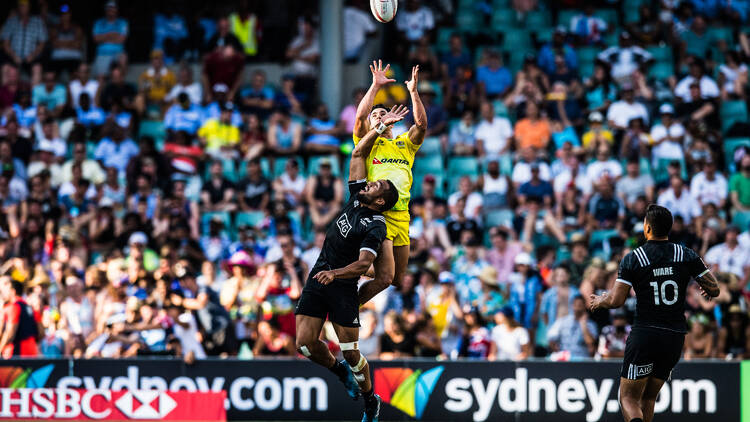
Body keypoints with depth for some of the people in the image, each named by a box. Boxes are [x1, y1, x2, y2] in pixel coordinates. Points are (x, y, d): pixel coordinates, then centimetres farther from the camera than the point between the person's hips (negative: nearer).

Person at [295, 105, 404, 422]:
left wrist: (335, 274, -36)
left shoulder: (375, 226, -12)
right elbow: (358, 154, 15)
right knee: (305, 343, -3)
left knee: (350, 351, -5)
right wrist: (380, 127, 13)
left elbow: (363, 264, -23)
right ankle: (341, 371, 25)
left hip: (342, 286, -7)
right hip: (318, 277, 7)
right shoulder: (357, 199, 8)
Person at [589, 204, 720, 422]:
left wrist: (598, 301, 12)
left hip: (644, 336, -3)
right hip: (675, 337, 3)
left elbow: (616, 300, -10)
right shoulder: (687, 256, 1)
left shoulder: (632, 259, -5)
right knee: (648, 398, 18)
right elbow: (714, 289, 1)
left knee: (628, 398, 0)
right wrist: (707, 291, 25)